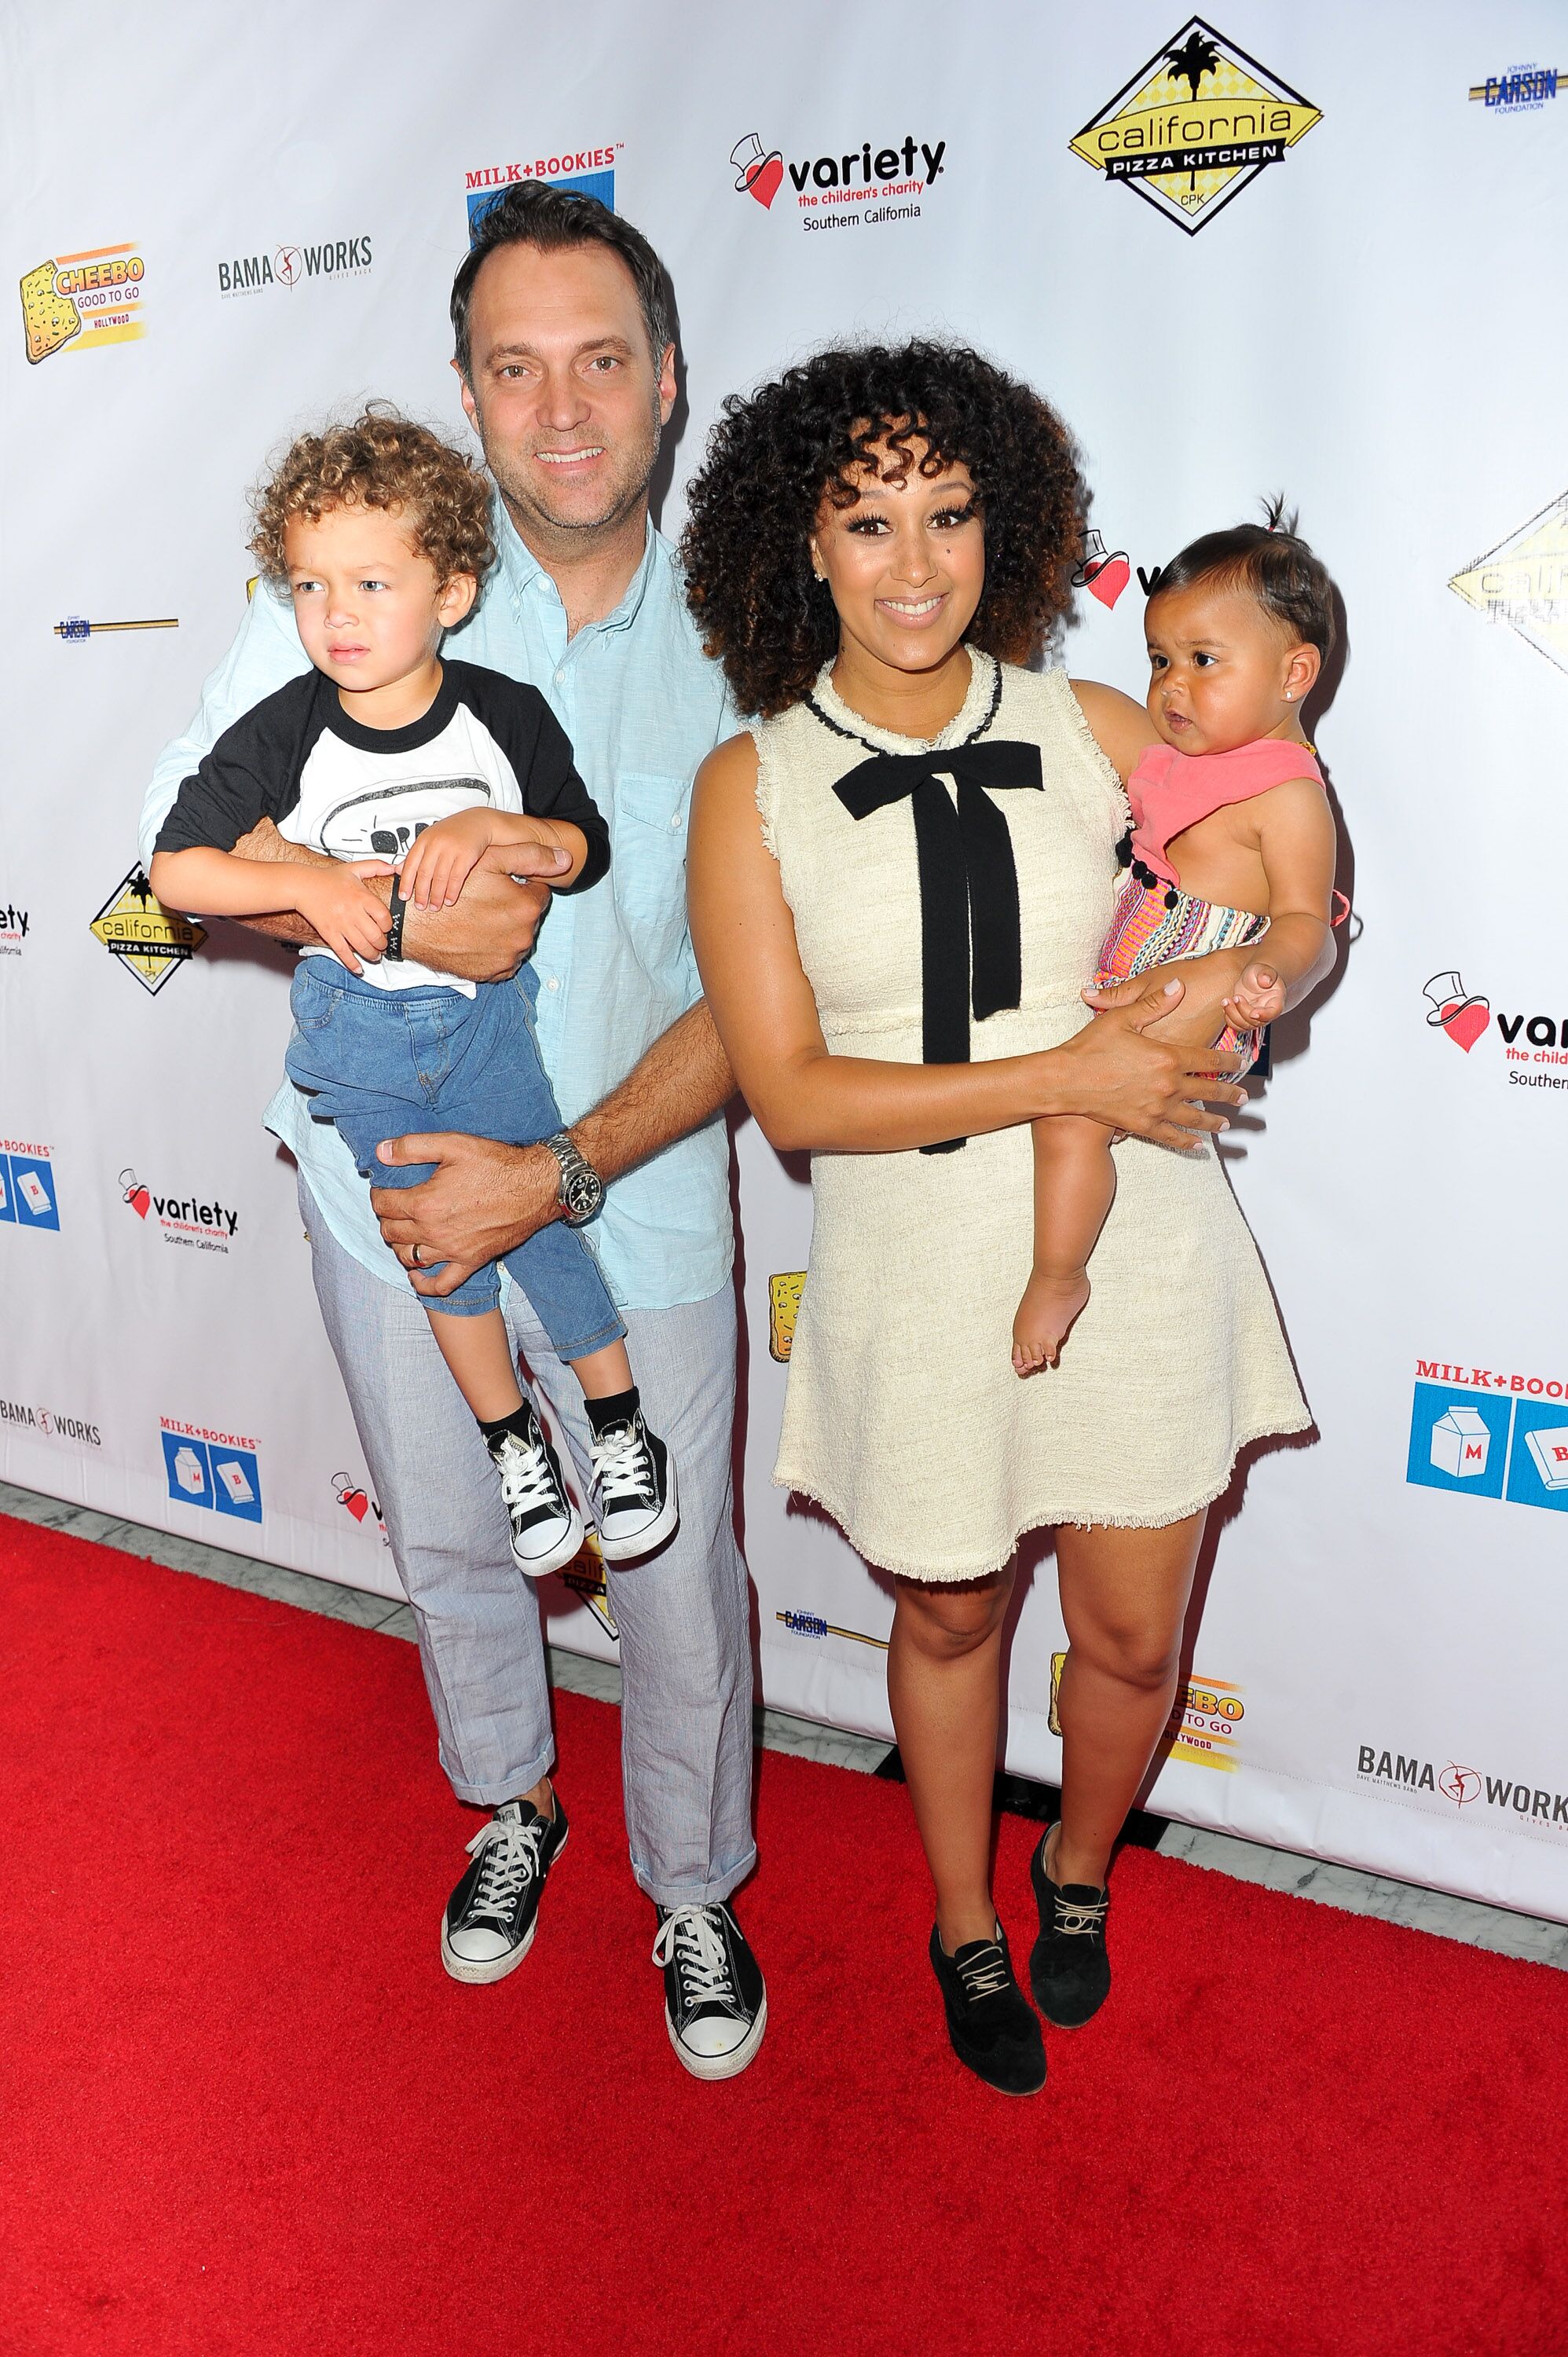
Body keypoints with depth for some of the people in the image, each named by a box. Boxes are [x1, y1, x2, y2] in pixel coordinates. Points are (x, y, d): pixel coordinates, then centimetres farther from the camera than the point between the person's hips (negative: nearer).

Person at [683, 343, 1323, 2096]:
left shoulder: (1089, 730, -2)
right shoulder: (750, 786, -8)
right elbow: (791, 1093, -14)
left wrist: (1238, 979, -14)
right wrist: (1068, 1073, -20)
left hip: (1134, 1244, 2)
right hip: (918, 1271, -1)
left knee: (1133, 1640, 13)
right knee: (947, 1621, 19)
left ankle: (1075, 1876, 49)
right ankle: (966, 1930, 49)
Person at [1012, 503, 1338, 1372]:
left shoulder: (1288, 795, -15)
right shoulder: (1190, 758, 12)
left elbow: (1304, 919, -20)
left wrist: (1272, 969, -40)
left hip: (1192, 1010, -10)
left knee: (1070, 1114, -24)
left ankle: (1058, 1280, -5)